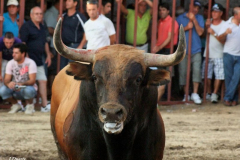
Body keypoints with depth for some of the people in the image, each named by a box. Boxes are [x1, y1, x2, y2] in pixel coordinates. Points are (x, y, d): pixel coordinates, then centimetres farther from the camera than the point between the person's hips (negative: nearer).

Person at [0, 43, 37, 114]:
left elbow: (32, 80, -20)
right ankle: (15, 105, 4)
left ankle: (30, 105, -3)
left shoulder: (30, 63, -14)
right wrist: (8, 84, -33)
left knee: (28, 90, -40)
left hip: (28, 87, -3)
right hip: (15, 90, 3)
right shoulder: (10, 63, -3)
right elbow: (6, 79, -7)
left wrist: (22, 84, -40)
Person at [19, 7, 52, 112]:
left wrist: (48, 55, 21)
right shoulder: (26, 27, -8)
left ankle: (44, 105, 5)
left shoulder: (42, 27, 18)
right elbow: (22, 43, -13)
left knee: (43, 81, 3)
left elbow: (45, 42, 27)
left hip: (39, 60, 8)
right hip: (30, 59, -8)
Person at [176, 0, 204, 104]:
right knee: (183, 72, -1)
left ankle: (195, 94, -6)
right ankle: (186, 95, 10)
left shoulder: (199, 18, 10)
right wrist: (186, 28, -9)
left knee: (196, 70, -13)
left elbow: (200, 32, -3)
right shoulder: (180, 18, 8)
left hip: (196, 50, 0)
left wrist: (194, 20, -9)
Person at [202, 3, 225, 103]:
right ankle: (208, 93, 17)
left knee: (219, 75, -7)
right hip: (208, 54, 3)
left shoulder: (224, 25, -4)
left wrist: (214, 33, -14)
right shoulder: (209, 22, 8)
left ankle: (214, 94, 1)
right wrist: (206, 27, -7)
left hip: (219, 55, -3)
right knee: (207, 75, 4)